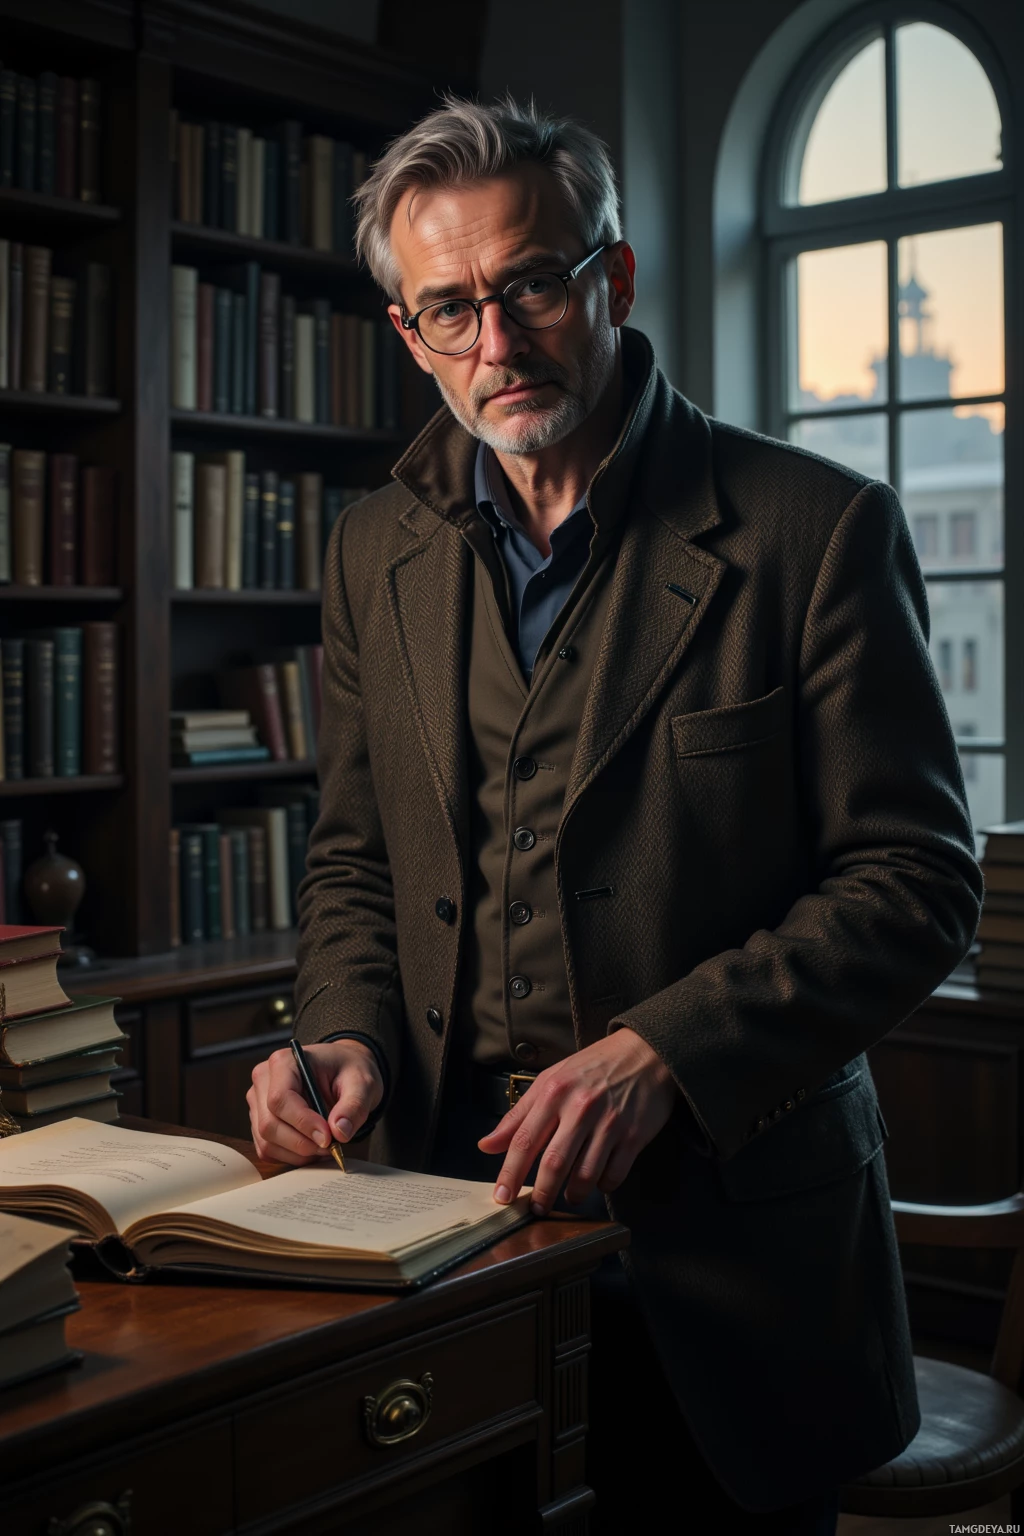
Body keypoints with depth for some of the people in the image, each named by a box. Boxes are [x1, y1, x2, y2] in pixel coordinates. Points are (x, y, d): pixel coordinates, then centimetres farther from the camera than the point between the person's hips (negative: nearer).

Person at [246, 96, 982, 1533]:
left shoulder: (818, 528, -9)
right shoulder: (375, 553, 6)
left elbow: (917, 878, -10)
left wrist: (661, 1050, -21)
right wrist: (348, 1037, -6)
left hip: (734, 1231, -3)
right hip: (463, 1204, 4)